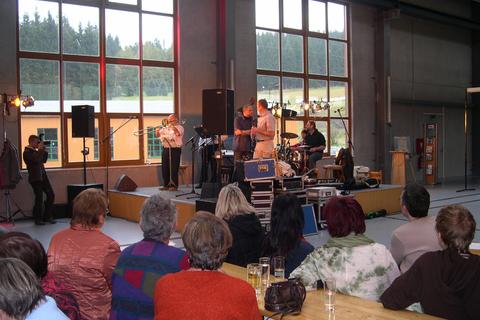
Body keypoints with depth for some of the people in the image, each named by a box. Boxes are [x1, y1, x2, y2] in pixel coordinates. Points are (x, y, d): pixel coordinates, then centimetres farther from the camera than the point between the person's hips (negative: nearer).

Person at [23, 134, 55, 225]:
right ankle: (38, 219, 8)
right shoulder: (27, 152, -9)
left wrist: (44, 150, 9)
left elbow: (44, 160, 20)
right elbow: (36, 160, -24)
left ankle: (47, 216, 16)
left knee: (51, 195, 5)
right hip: (35, 178, -8)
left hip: (43, 176, 8)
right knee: (39, 198, -6)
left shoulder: (35, 151, 17)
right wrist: (40, 149, -15)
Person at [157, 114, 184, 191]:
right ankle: (166, 185, 15)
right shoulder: (166, 128, 18)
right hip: (166, 149, 6)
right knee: (165, 168, 7)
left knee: (174, 168, -6)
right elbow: (157, 134, 17)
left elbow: (178, 133, -22)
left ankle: (174, 186, -2)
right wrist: (158, 129, -2)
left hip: (175, 150, -6)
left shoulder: (179, 127, 0)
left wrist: (172, 126, -16)